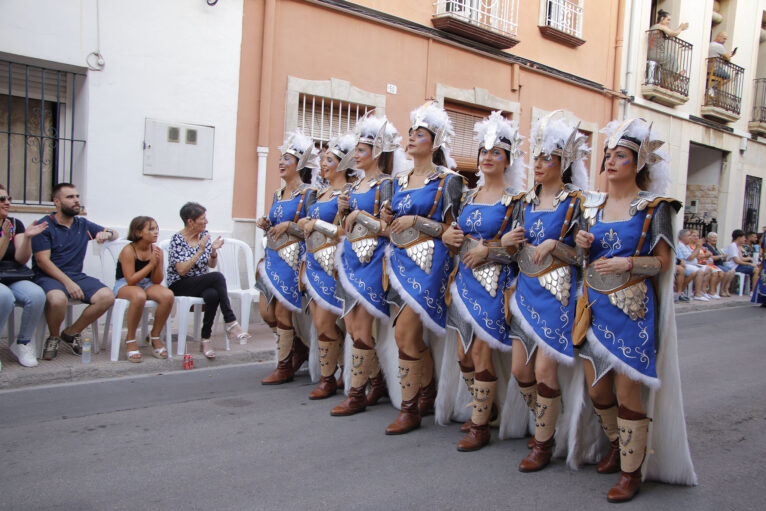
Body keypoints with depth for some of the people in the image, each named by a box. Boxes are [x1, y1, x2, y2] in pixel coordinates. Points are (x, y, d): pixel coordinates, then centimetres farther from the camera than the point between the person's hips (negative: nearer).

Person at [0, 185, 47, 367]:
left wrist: (27, 237, -13)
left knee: (37, 295, -29)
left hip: (16, 278, 4)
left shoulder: (16, 224, 12)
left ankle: (22, 344, -8)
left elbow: (21, 259, 2)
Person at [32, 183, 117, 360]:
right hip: (48, 276, -5)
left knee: (107, 296, -21)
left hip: (77, 275, 5)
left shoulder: (83, 224, 16)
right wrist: (67, 282, -21)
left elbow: (114, 234, 25)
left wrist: (107, 233, -2)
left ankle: (72, 332, 1)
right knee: (57, 299, -38)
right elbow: (42, 260, -10)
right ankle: (54, 337, -5)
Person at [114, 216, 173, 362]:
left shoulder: (156, 250, 0)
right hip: (124, 286, -5)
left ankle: (155, 336, -7)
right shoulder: (128, 250, -14)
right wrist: (151, 264, -22)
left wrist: (158, 264, -18)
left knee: (168, 295, -28)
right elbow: (131, 280, -21)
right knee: (139, 296, -41)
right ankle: (130, 340, -20)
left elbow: (157, 281, 0)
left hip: (147, 285, 5)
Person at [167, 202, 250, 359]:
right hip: (180, 286, -5)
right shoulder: (177, 239, -10)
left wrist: (213, 251, -12)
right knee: (218, 277, -32)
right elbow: (182, 270, -19)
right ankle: (230, 322, -29)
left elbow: (212, 265, 9)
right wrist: (200, 251, -24)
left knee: (212, 295, -33)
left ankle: (205, 339, -23)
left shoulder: (204, 234, 6)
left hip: (202, 284, 5)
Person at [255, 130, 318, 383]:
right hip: (272, 256, 8)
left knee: (282, 313, -6)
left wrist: (288, 226, -18)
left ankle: (284, 367, 8)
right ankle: (299, 348, 28)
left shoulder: (308, 194, -8)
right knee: (266, 312, 8)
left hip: (292, 257, -8)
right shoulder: (278, 194, 16)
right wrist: (266, 225, 3)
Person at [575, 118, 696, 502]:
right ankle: (616, 444, 38)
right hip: (595, 304, 5)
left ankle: (631, 470, 13)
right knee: (596, 386, 12)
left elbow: (663, 262, -4)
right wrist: (583, 245, -3)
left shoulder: (653, 207, -4)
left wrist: (628, 262, -19)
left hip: (632, 307, -5)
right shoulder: (593, 205, 10)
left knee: (627, 391, -3)